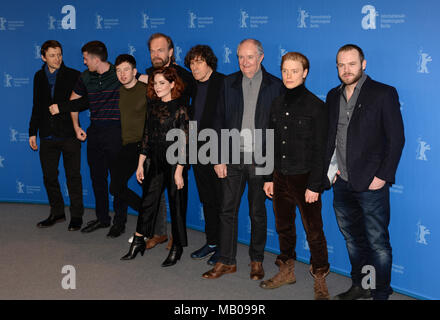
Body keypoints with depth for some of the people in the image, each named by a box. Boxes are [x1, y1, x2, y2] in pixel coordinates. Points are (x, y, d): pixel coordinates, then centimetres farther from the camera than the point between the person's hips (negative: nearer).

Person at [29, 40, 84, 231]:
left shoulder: (73, 75, -3)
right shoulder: (39, 77, 11)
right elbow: (37, 106, 17)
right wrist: (32, 132, 15)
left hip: (69, 134, -4)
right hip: (47, 135, 4)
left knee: (73, 177, 1)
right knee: (49, 177, 9)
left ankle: (76, 215, 12)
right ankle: (57, 213, 23)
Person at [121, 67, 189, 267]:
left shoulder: (179, 109, -9)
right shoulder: (153, 106, 9)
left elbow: (183, 142, -11)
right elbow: (147, 136, 13)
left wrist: (179, 171, -14)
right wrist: (140, 164, 11)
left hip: (173, 163, -5)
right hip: (154, 162, 6)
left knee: (176, 205, 4)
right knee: (148, 202, 9)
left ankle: (177, 247, 17)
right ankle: (138, 243, 20)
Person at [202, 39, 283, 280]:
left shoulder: (275, 86, 0)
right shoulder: (229, 83, 7)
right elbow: (219, 122, 7)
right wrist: (219, 158, 0)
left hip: (260, 159, -2)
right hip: (233, 157, 2)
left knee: (258, 212, 9)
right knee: (227, 210, 5)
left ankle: (257, 261, 25)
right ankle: (227, 261, 18)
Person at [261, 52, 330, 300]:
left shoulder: (316, 106, -9)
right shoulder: (277, 105, 8)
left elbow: (320, 149, -11)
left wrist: (314, 185, -14)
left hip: (305, 178, -5)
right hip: (281, 177, 6)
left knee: (313, 231, 3)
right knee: (284, 227, 16)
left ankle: (320, 279, 18)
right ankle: (287, 271, 33)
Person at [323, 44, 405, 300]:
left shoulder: (384, 94, -5)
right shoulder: (333, 96, 11)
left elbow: (396, 138, -8)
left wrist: (383, 176, -13)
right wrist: (329, 169, 7)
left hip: (371, 184, -6)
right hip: (342, 183, 6)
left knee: (378, 244, 2)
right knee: (353, 239, 17)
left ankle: (381, 293, 17)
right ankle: (360, 286, 33)